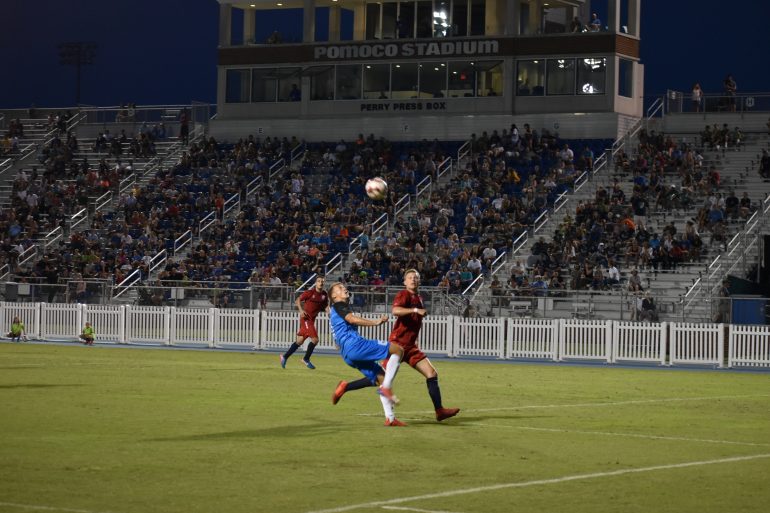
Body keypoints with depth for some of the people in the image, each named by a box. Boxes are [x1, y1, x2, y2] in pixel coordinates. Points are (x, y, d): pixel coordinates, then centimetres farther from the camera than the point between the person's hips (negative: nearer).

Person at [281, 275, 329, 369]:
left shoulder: (324, 295, 4)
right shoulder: (310, 292, -12)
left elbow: (326, 307, 14)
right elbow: (298, 300, -5)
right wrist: (301, 310, -19)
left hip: (312, 319, 6)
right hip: (306, 318, -6)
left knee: (300, 341, 12)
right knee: (315, 339, -14)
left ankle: (284, 357, 24)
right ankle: (306, 359, 3)